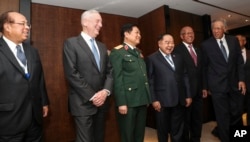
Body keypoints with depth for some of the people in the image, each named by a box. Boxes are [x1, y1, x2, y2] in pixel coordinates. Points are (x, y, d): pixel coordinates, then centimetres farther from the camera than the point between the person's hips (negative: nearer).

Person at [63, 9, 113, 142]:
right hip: (83, 103, -6)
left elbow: (109, 71, 10)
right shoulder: (71, 43, -5)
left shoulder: (102, 46, 15)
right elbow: (72, 74, -14)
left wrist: (106, 91, -7)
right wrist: (92, 96, -14)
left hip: (102, 101, 6)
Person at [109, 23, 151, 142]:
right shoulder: (118, 52, -6)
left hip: (142, 100, 7)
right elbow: (117, 79, -12)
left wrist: (147, 97, 11)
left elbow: (143, 76, 15)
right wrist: (121, 102, -17)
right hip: (128, 101, -7)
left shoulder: (138, 52, 18)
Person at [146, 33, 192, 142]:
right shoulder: (152, 59, -3)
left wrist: (188, 95, 8)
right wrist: (154, 100, -12)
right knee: (163, 130, 13)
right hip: (162, 101, -4)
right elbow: (150, 81, -8)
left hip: (179, 100, 5)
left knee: (178, 130, 16)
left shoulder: (179, 57, 13)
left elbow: (185, 77, 12)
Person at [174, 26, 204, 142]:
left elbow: (201, 69, 15)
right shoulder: (177, 50, -8)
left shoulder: (198, 50, 16)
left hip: (198, 90, 7)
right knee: (185, 119, 8)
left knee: (198, 118, 16)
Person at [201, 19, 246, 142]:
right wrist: (205, 86, 0)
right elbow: (204, 67, -1)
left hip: (234, 83, 3)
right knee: (222, 116, 5)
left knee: (237, 113, 13)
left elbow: (239, 61, 8)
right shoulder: (206, 44, -3)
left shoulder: (234, 40, 6)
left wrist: (241, 79, 0)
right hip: (217, 85, -3)